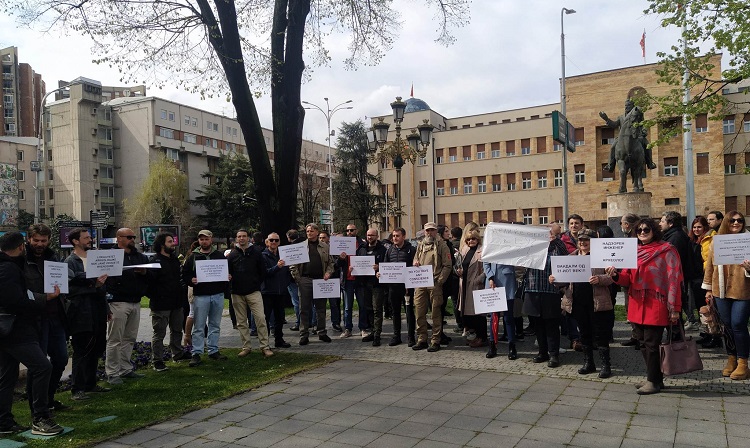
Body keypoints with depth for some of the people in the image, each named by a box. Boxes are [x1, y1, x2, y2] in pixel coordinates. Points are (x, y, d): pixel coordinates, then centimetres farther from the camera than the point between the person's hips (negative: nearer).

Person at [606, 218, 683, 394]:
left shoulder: (666, 250, -5)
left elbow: (674, 280, -8)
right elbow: (627, 279, 12)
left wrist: (674, 308, -12)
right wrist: (615, 275, -11)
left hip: (656, 306, -6)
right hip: (637, 306, 6)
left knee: (651, 344, -4)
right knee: (643, 343, 11)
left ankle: (653, 381, 9)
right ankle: (655, 378, 24)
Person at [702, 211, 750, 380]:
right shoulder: (717, 241, 8)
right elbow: (710, 266, 11)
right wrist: (708, 288, 11)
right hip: (721, 291, 3)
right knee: (727, 325, 9)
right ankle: (731, 359, 23)